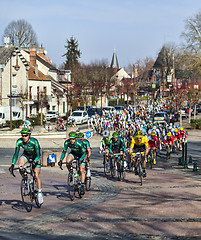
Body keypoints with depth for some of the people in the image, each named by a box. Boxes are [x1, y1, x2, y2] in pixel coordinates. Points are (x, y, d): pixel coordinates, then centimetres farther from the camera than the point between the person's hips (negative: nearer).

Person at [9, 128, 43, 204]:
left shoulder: (34, 141, -33)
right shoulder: (19, 141, -24)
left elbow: (38, 154, -31)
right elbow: (16, 153, -22)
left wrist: (34, 162, -47)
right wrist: (12, 165, -31)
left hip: (35, 156, -3)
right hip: (26, 154, 3)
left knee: (37, 175, -11)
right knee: (20, 166, -26)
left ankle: (40, 193, -2)